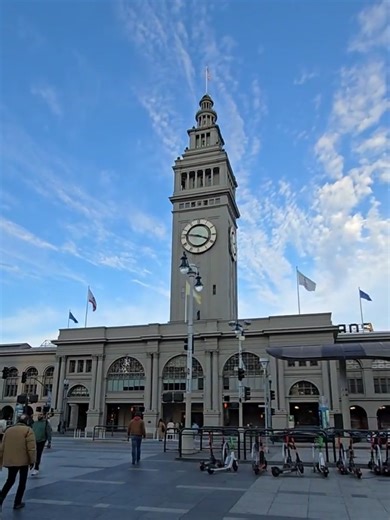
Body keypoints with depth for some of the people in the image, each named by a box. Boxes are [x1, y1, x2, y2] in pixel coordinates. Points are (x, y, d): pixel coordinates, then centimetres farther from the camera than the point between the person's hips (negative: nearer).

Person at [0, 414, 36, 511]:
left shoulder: (8, 430, 8)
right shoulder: (28, 430, -8)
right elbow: (31, 448, -14)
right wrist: (32, 460, -5)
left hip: (10, 461, 5)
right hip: (23, 460, -4)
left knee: (10, 480, 20)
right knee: (22, 481, 12)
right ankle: (17, 503, 14)